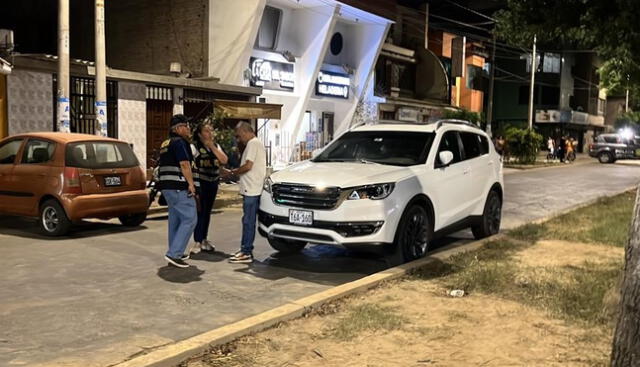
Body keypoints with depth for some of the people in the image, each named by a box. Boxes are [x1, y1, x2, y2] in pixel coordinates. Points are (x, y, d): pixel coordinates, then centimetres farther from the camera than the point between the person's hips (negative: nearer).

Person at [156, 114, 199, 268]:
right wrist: (191, 183, -17)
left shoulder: (165, 144, 21)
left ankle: (175, 253, 20)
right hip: (179, 187, -10)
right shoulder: (180, 142, -10)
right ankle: (174, 253, -14)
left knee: (175, 219, 15)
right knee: (189, 219, -9)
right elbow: (184, 164, -20)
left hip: (166, 185, 10)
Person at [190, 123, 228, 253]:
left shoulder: (216, 146, 13)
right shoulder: (195, 146, -7)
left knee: (207, 212, 12)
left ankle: (204, 239, 22)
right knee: (200, 212, -9)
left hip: (213, 183, 6)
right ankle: (198, 242, -6)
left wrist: (212, 147, -8)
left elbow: (224, 160, -1)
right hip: (200, 182, -6)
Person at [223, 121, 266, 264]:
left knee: (248, 221, -7)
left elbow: (248, 166, -17)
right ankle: (245, 249, 20)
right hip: (252, 189, 10)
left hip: (252, 189, -10)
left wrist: (232, 172, -5)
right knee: (248, 220, 13)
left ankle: (246, 253, -4)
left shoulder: (253, 143, -10)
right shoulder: (256, 143, 22)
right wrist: (235, 171, 14)